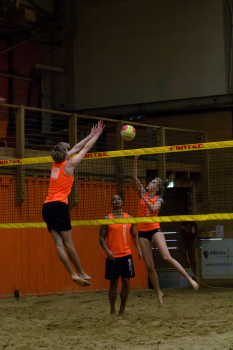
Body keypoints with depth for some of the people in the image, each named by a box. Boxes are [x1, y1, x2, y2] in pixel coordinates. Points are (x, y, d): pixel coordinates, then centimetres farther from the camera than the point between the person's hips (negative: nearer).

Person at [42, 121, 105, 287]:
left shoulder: (56, 164, 17)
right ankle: (81, 273, -1)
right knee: (68, 242, -6)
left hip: (47, 206, 7)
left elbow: (76, 149, 29)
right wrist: (97, 135, 22)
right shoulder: (69, 164, -1)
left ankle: (73, 274, -4)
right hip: (59, 205, -7)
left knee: (59, 243, -3)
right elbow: (85, 149, 9)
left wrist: (90, 136, 37)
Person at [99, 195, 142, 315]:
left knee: (126, 282, 0)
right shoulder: (107, 219, 1)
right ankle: (112, 311, 10)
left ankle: (122, 310, 12)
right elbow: (102, 237, -2)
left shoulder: (129, 218, 9)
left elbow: (134, 235, 14)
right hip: (113, 256, -2)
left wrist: (139, 249, 2)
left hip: (126, 255, 2)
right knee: (113, 283, 0)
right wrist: (107, 250, -17)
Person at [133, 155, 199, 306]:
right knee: (149, 265, 1)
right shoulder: (143, 194, 11)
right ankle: (158, 292, 12)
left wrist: (144, 198, -19)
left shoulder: (158, 199, 1)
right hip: (143, 231, 4)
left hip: (154, 229, -4)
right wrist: (136, 161, -4)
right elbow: (135, 177, 4)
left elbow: (153, 209, -20)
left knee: (167, 257, -21)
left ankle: (190, 278, -17)